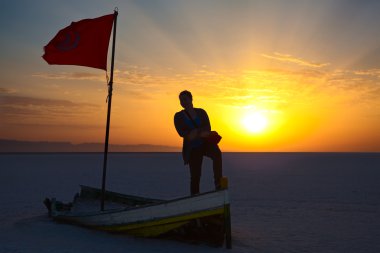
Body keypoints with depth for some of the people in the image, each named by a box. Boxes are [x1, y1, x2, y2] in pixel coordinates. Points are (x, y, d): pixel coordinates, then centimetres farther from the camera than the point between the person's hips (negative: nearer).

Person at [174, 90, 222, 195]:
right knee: (195, 175, -2)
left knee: (217, 153, -33)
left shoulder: (201, 112, 4)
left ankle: (218, 182, -29)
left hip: (206, 143, 1)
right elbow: (182, 133, -13)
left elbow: (208, 129, -7)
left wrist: (195, 132, -23)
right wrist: (201, 132, -17)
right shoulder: (178, 116, 1)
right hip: (192, 148, 0)